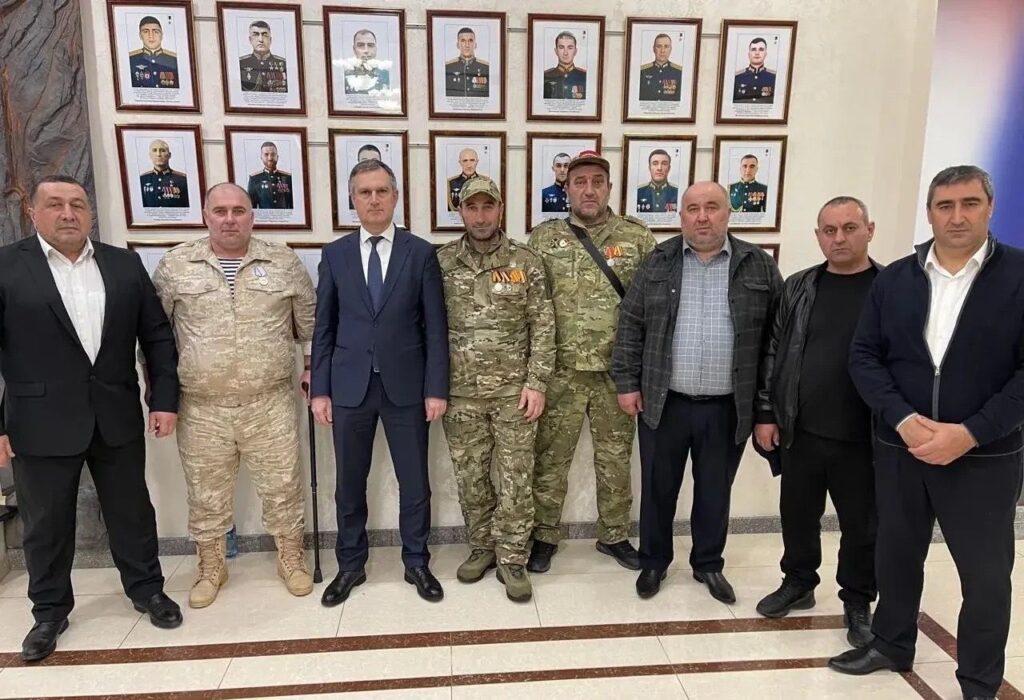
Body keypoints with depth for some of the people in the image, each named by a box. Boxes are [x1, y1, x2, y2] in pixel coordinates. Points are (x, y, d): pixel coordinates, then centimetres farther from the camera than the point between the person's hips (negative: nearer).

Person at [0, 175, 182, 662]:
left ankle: (147, 589, 33)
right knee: (45, 523, 13)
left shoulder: (125, 264, 4)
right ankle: (49, 610, 33)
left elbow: (157, 335, 5)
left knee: (132, 511, 14)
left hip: (117, 417, 2)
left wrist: (165, 398, -1)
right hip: (41, 422, -2)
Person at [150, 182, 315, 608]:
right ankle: (210, 568, 35)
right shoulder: (175, 265, 1)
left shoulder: (283, 262, 1)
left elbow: (310, 321, 9)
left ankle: (291, 559, 30)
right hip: (201, 409, 1)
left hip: (271, 405, 0)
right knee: (206, 495, 14)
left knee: (282, 487, 10)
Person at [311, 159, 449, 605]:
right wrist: (320, 389, 1)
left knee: (414, 482, 9)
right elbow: (323, 328, 6)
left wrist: (436, 388, -7)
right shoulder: (335, 254, 5)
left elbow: (435, 327, -2)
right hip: (349, 386, 2)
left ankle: (416, 562, 28)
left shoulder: (421, 253, 0)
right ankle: (350, 565, 31)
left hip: (406, 386, -1)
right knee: (350, 483, 12)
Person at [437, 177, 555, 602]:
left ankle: (511, 559, 19)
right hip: (460, 393, 2)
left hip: (514, 390, -1)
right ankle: (482, 548, 31)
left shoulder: (527, 263, -1)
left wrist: (536, 382, -9)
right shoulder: (440, 263, 2)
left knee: (516, 479, 5)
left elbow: (543, 327, -2)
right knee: (470, 478, 12)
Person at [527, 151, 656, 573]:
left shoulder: (637, 237, 2)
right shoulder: (542, 239, 1)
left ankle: (614, 535, 32)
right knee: (551, 457, 9)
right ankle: (544, 535, 27)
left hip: (618, 371, 1)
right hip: (560, 372, -1)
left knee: (616, 457, 13)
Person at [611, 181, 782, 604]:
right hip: (663, 403, 0)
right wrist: (627, 382, -3)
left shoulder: (759, 266, -1)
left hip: (727, 408, 0)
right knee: (658, 489, 13)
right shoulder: (657, 264, 1)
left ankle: (708, 565, 35)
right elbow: (631, 325, 2)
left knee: (715, 492, 15)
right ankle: (654, 562, 32)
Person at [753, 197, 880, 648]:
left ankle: (857, 604, 32)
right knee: (797, 514, 15)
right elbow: (774, 353, 6)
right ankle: (798, 583, 37)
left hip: (864, 437, -2)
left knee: (862, 526, 12)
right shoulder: (798, 288, 5)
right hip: (801, 431, 3)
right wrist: (766, 413, 3)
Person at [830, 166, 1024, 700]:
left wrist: (971, 433, -18)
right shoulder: (894, 279, 3)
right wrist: (902, 419, -14)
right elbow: (864, 357, 0)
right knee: (895, 554, 16)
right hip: (900, 448, 3)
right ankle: (891, 645, 38)